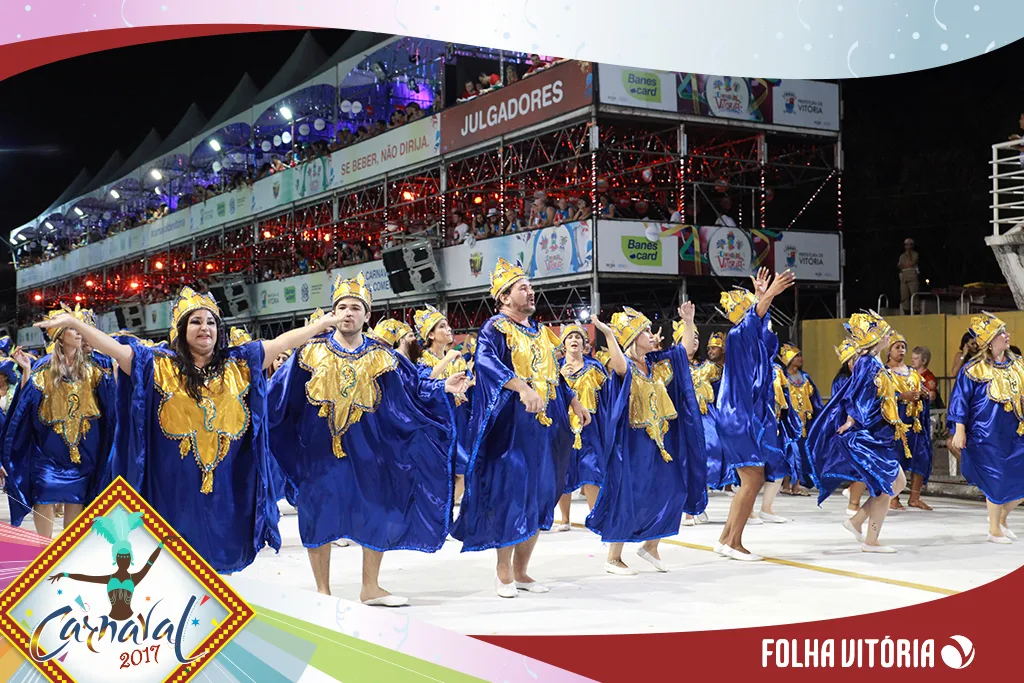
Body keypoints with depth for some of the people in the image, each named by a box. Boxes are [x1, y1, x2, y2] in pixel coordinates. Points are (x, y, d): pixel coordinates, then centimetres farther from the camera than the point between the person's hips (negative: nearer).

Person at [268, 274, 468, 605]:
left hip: (368, 449, 2)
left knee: (378, 513, 5)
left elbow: (414, 386, 3)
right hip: (319, 448, -1)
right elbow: (278, 392, 3)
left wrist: (442, 387, -12)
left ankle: (370, 587, 20)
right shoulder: (312, 350, 1)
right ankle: (322, 590, 16)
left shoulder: (381, 355, 4)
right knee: (319, 514, 2)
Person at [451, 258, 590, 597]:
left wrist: (575, 403, 21)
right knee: (510, 492, -8)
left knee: (539, 495, 6)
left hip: (545, 423, 7)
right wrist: (522, 387, -37)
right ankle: (504, 572, 1)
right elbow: (486, 360, -25)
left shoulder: (542, 332, 18)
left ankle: (521, 570, 14)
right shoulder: (495, 328, -5)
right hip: (511, 421, -7)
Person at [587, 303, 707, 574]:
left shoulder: (658, 362, 10)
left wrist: (688, 321, 6)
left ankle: (650, 545, 23)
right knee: (629, 496, -5)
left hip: (659, 439, 7)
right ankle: (613, 558, 6)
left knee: (671, 491, 6)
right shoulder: (626, 366, -11)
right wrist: (609, 335, -48)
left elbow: (687, 348, 17)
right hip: (633, 441, -7)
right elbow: (619, 366, -37)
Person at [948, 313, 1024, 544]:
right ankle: (994, 530, 18)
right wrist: (960, 430, -13)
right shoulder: (974, 369, -9)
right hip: (988, 436, -5)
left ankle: (1002, 517, 31)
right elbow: (960, 400, -8)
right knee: (997, 481, 0)